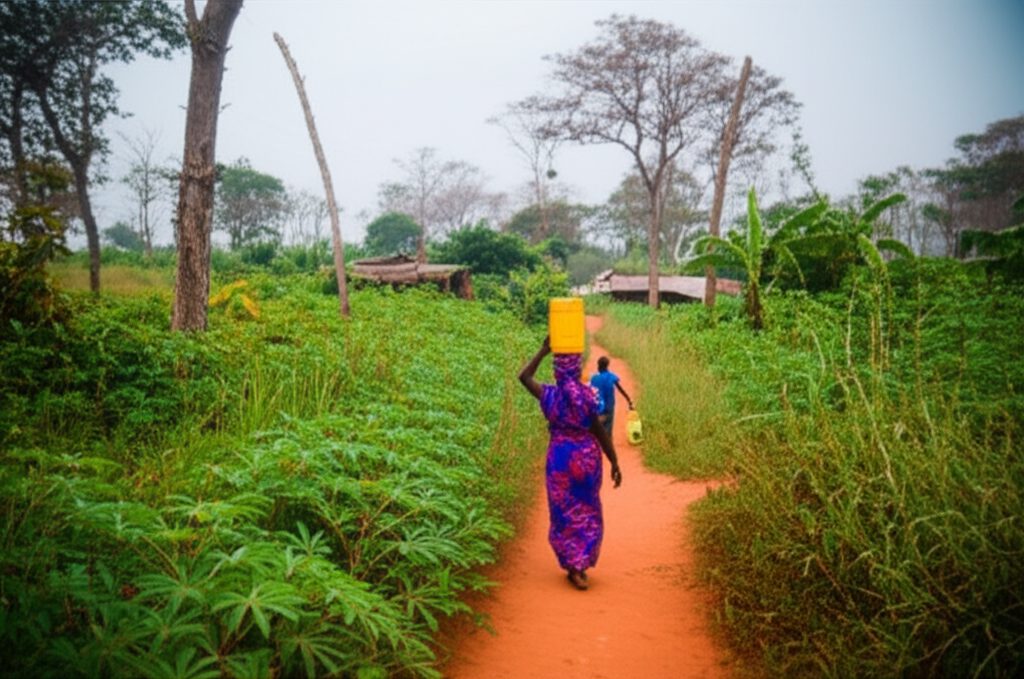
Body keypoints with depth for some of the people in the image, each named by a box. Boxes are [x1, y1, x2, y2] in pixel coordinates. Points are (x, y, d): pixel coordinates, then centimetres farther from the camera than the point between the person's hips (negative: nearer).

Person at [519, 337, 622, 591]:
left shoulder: (550, 394, -6)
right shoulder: (587, 395, -10)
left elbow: (524, 376, 11)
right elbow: (600, 431, -8)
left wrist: (543, 351, 13)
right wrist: (614, 462, -1)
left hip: (560, 455, 1)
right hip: (587, 455, 0)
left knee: (565, 512, 10)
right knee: (587, 510, 14)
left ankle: (574, 567, 9)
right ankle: (581, 564, 19)